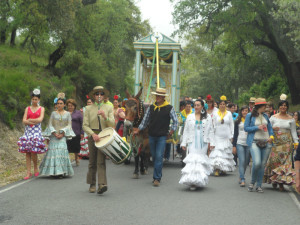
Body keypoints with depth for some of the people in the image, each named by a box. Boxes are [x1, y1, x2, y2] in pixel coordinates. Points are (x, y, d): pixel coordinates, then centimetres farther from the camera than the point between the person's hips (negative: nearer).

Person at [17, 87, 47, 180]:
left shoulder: (41, 109, 8)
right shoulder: (27, 108, 12)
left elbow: (40, 119, -7)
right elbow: (24, 121, 2)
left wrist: (29, 120, -2)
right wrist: (35, 121, -7)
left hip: (37, 131, -2)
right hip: (28, 131, 2)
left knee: (34, 151, -12)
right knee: (27, 152, -2)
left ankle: (36, 168, 12)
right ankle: (28, 172, 2)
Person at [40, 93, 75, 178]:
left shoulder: (67, 114, 8)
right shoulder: (53, 113, 9)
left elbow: (69, 125, 4)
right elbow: (50, 125, 6)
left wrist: (62, 133, -9)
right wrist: (54, 133, -9)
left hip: (63, 136, -1)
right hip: (54, 135, 1)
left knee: (62, 151, -13)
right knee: (53, 151, -8)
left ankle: (61, 171, -9)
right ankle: (54, 171, 0)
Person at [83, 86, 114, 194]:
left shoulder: (109, 107, 8)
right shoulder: (88, 108, 8)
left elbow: (112, 124, 0)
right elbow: (85, 125, 2)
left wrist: (105, 116, -17)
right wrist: (93, 134, -15)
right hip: (92, 136, 2)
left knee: (101, 161, -15)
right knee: (92, 162, 8)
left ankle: (102, 184, -22)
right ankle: (92, 184, 22)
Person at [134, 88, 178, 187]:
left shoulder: (169, 108, -3)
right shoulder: (151, 108, 6)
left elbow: (175, 121, 5)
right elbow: (145, 121, 15)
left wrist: (171, 132, 0)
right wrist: (137, 130, 11)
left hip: (162, 136, -4)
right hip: (152, 136, 4)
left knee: (159, 157, -11)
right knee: (154, 156, 12)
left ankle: (157, 178, -8)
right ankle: (158, 174, 27)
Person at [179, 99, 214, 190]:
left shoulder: (207, 117, 9)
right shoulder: (189, 117, 13)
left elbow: (210, 131, 7)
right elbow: (186, 131, 13)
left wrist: (211, 143, -2)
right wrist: (184, 143, 8)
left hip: (203, 143, 0)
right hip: (192, 142, 0)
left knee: (201, 161, -1)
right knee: (192, 160, -11)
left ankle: (200, 181, 11)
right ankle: (192, 182, -12)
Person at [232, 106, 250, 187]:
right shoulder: (238, 122, 7)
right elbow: (235, 134, 8)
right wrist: (234, 146, 3)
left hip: (248, 144, 2)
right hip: (240, 143, -2)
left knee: (246, 162, 5)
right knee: (241, 161, -11)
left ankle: (241, 177, 22)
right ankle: (242, 180, -12)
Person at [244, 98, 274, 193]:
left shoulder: (265, 116, 16)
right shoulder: (250, 115, 3)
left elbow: (270, 127, 19)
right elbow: (246, 128, 0)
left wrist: (271, 136, 0)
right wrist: (257, 127, -11)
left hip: (266, 142, 5)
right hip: (255, 142, -5)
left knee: (262, 165, 3)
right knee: (257, 163, -20)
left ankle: (259, 185, 13)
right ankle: (252, 182, 3)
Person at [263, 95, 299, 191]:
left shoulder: (291, 119, 9)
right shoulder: (273, 117, 8)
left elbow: (293, 131, 9)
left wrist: (296, 142, -2)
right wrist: (273, 128, -11)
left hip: (287, 143, 0)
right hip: (276, 142, 0)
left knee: (285, 161, -6)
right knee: (274, 160, -7)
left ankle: (281, 183, -5)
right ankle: (273, 180, 10)